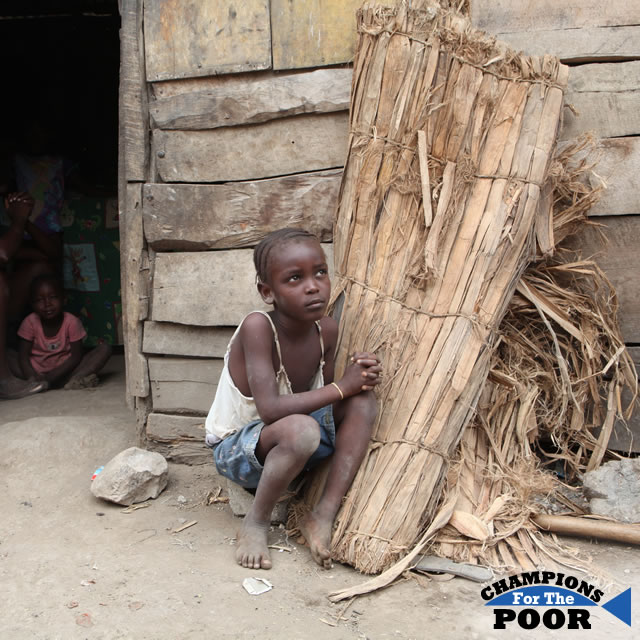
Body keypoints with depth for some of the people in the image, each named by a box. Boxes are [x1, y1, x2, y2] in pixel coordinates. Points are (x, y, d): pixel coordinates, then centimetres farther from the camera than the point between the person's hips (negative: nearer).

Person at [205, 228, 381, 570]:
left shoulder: (326, 329, -8)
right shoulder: (257, 327, -27)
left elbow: (322, 400, 3)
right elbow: (270, 408, -35)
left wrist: (360, 376, -18)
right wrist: (342, 386, -27)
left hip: (288, 446, 7)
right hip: (236, 448, -7)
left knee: (363, 400, -12)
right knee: (300, 429, -37)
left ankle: (324, 515, -13)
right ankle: (256, 522, -11)